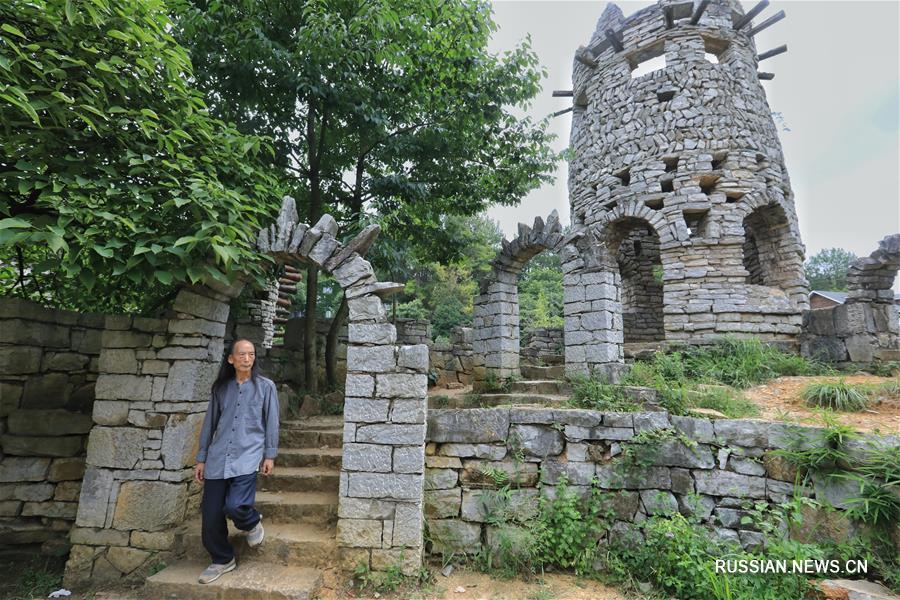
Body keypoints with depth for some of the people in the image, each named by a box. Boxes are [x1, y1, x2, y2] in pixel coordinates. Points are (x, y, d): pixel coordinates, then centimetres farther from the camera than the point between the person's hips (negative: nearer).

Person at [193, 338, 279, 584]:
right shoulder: (221, 388, 9)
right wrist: (201, 458, 13)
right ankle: (222, 560, 27)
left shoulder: (265, 386, 2)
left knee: (235, 505, -20)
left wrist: (270, 454, -1)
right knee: (210, 514, 4)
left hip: (247, 455, -3)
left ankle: (252, 522, 17)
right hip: (218, 458, 4)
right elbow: (210, 423, 13)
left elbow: (271, 422, 2)